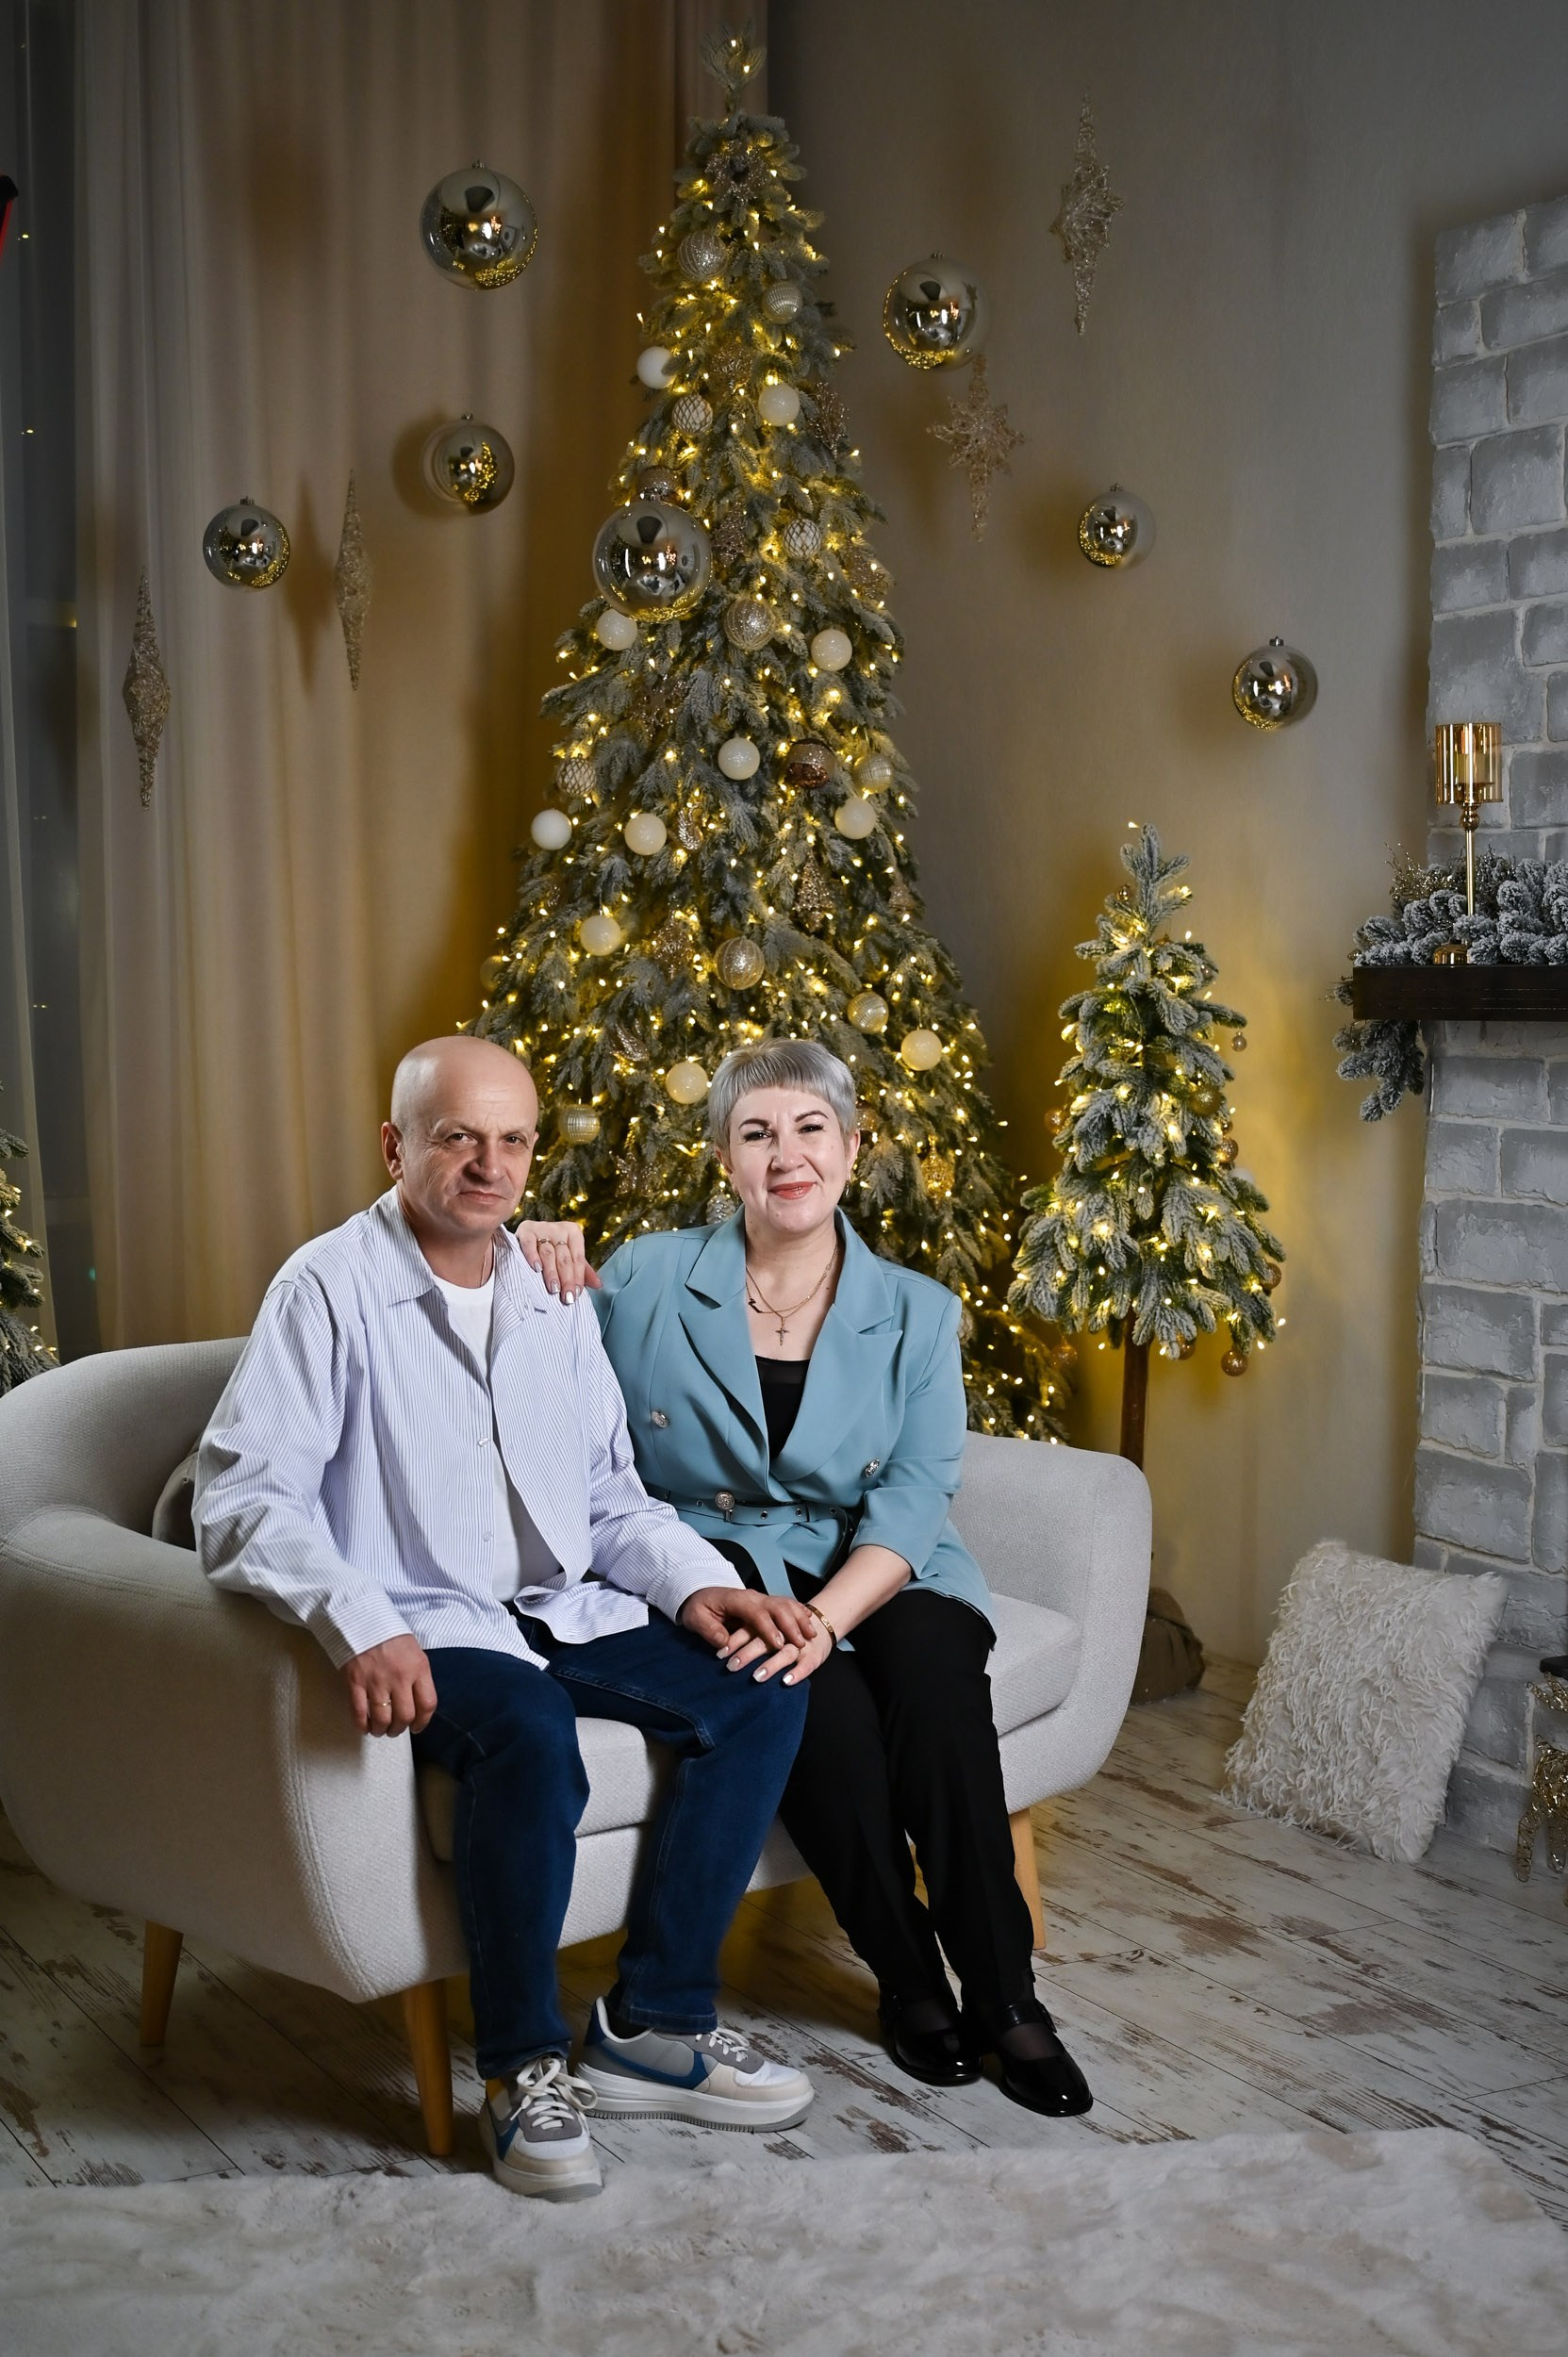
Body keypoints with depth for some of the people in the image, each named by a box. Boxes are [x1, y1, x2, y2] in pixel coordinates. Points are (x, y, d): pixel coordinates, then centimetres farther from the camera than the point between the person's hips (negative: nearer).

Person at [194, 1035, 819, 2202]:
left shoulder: (556, 1298, 13)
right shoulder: (331, 1287, -6)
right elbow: (243, 1495, -16)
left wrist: (699, 1584, -2)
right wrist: (360, 1625, -31)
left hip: (567, 1612, 7)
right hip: (426, 1628, -6)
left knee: (760, 1690, -14)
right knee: (527, 1733, -35)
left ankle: (655, 2025, -4)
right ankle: (523, 2065, -14)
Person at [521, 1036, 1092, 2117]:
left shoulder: (917, 1313, 3)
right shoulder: (647, 1279, 1)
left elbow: (913, 1500, -8)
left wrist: (826, 1612, -26)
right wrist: (538, 1271, -11)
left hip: (873, 1577, 1)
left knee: (934, 1665, -31)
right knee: (825, 1702, -31)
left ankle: (1004, 1990, -17)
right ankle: (909, 1980, -8)